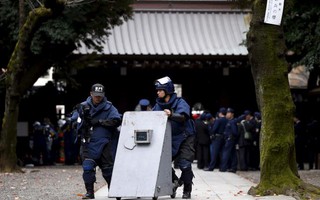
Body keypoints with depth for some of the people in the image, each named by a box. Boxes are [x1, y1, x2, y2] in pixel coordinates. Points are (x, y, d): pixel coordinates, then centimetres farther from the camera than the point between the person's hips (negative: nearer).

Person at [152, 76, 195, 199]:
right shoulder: (158, 105, 5)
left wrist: (172, 115, -48)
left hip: (184, 138, -5)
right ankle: (175, 181, 21)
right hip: (169, 138, 5)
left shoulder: (180, 102, -12)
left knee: (184, 164, -10)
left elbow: (183, 117, -29)